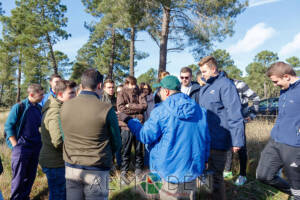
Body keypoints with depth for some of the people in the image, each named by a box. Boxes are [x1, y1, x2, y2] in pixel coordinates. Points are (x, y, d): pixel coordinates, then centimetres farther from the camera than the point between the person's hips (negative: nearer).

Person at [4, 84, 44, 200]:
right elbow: (8, 126, -8)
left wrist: (39, 143, 10)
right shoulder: (19, 107, -9)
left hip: (36, 147, 5)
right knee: (18, 178, 6)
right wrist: (16, 145, -11)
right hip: (22, 148, -5)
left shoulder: (39, 108, 6)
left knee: (30, 176, 15)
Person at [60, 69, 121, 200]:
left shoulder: (65, 106, -4)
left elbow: (64, 136, 6)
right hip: (97, 170, -3)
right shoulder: (106, 109, -17)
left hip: (70, 168, 4)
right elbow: (116, 143, -7)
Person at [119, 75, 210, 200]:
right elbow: (206, 138, 8)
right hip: (192, 169, 5)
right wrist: (204, 159, 20)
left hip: (171, 168, -5)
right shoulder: (198, 109, 1)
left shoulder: (160, 111, -16)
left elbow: (145, 136, -10)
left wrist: (128, 120, 1)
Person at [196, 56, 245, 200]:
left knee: (216, 175, 6)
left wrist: (237, 140, -22)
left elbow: (234, 114, -19)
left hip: (218, 141, -8)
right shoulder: (204, 88, 12)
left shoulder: (225, 85, -13)